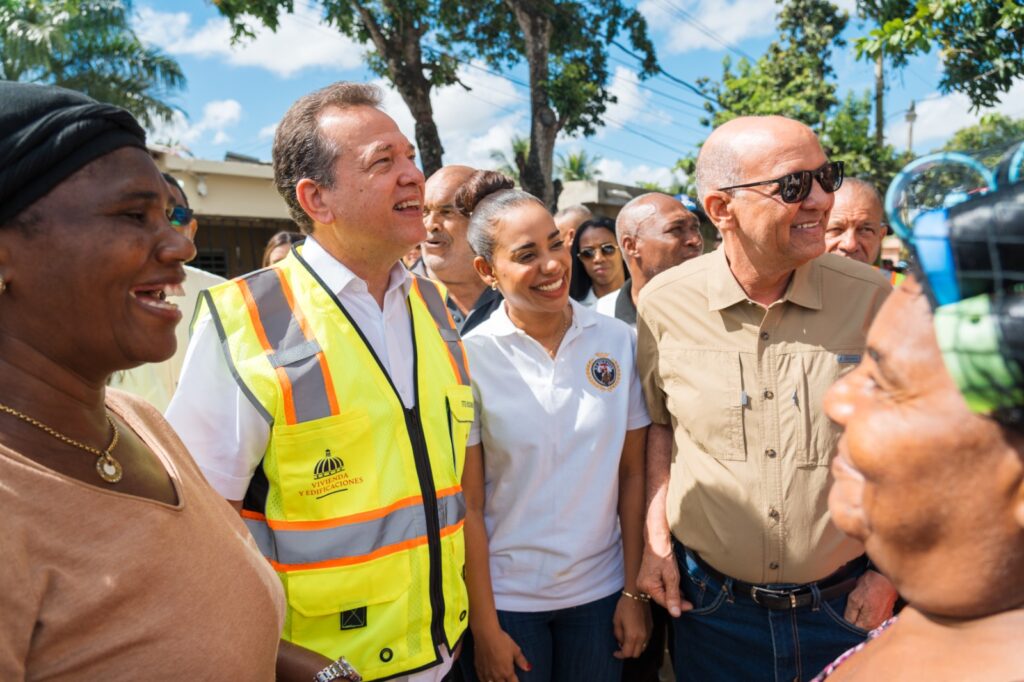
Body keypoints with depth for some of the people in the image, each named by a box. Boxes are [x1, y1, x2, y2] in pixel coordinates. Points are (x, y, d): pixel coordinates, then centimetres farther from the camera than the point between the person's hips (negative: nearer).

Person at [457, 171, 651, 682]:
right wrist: (484, 626, -7)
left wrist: (633, 590, -1)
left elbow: (632, 473, -1)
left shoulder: (618, 341, -6)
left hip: (600, 591, 2)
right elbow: (467, 504, -10)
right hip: (507, 598, -2)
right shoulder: (470, 357, -13)